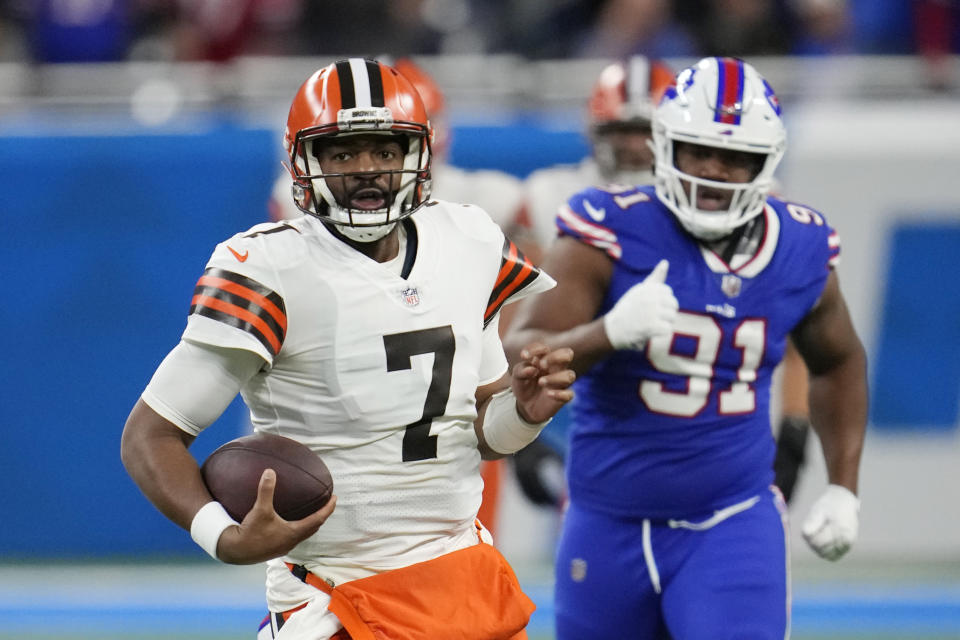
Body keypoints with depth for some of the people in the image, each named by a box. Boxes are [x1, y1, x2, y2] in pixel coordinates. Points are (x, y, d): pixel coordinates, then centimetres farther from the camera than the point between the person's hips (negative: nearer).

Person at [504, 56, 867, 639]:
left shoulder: (801, 252, -2)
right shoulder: (612, 235, -14)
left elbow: (838, 362, 19)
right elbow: (520, 360, -21)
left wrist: (843, 487, 12)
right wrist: (609, 332, -39)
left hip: (731, 523, 1)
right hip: (610, 523, -1)